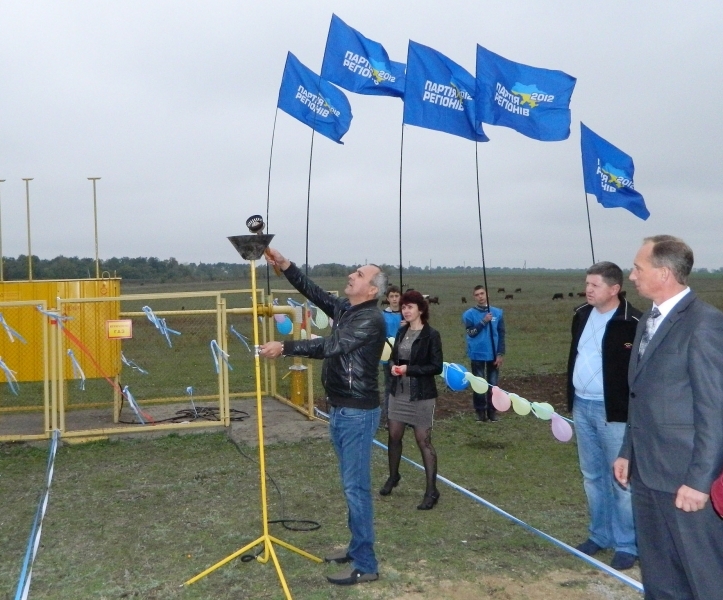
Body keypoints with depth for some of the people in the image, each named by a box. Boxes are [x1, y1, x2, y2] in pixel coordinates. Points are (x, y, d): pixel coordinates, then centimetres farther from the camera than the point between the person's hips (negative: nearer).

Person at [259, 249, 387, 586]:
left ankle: (365, 565, 1)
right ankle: (356, 548, 28)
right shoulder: (344, 308, 10)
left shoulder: (371, 319, -18)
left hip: (358, 412, -9)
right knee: (350, 483, 16)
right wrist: (285, 266, 0)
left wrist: (284, 348, -28)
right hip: (339, 409, 9)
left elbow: (331, 346, -27)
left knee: (356, 486, -6)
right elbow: (313, 291, 11)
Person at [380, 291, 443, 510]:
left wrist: (409, 369, -19)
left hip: (421, 397, -6)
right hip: (398, 393, 6)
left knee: (424, 441, -2)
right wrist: (393, 366, -6)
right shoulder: (401, 332, 8)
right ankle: (393, 476, 36)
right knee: (394, 436, 14)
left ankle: (432, 490, 6)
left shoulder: (431, 335, -11)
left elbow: (436, 367, -13)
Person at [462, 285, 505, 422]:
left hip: (493, 354, 2)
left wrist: (500, 354, -2)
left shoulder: (497, 313, 3)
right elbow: (471, 332, -11)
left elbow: (501, 335, 3)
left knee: (493, 384, 6)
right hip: (477, 354, -1)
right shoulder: (469, 314, -1)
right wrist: (483, 321, -18)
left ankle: (492, 410, 16)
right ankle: (480, 410, 12)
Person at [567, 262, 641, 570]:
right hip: (582, 407, 7)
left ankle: (627, 545, 15)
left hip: (614, 412, -7)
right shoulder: (582, 314, 7)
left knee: (621, 480, 2)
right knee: (592, 476, 17)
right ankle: (600, 534, 31)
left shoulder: (633, 323, -16)